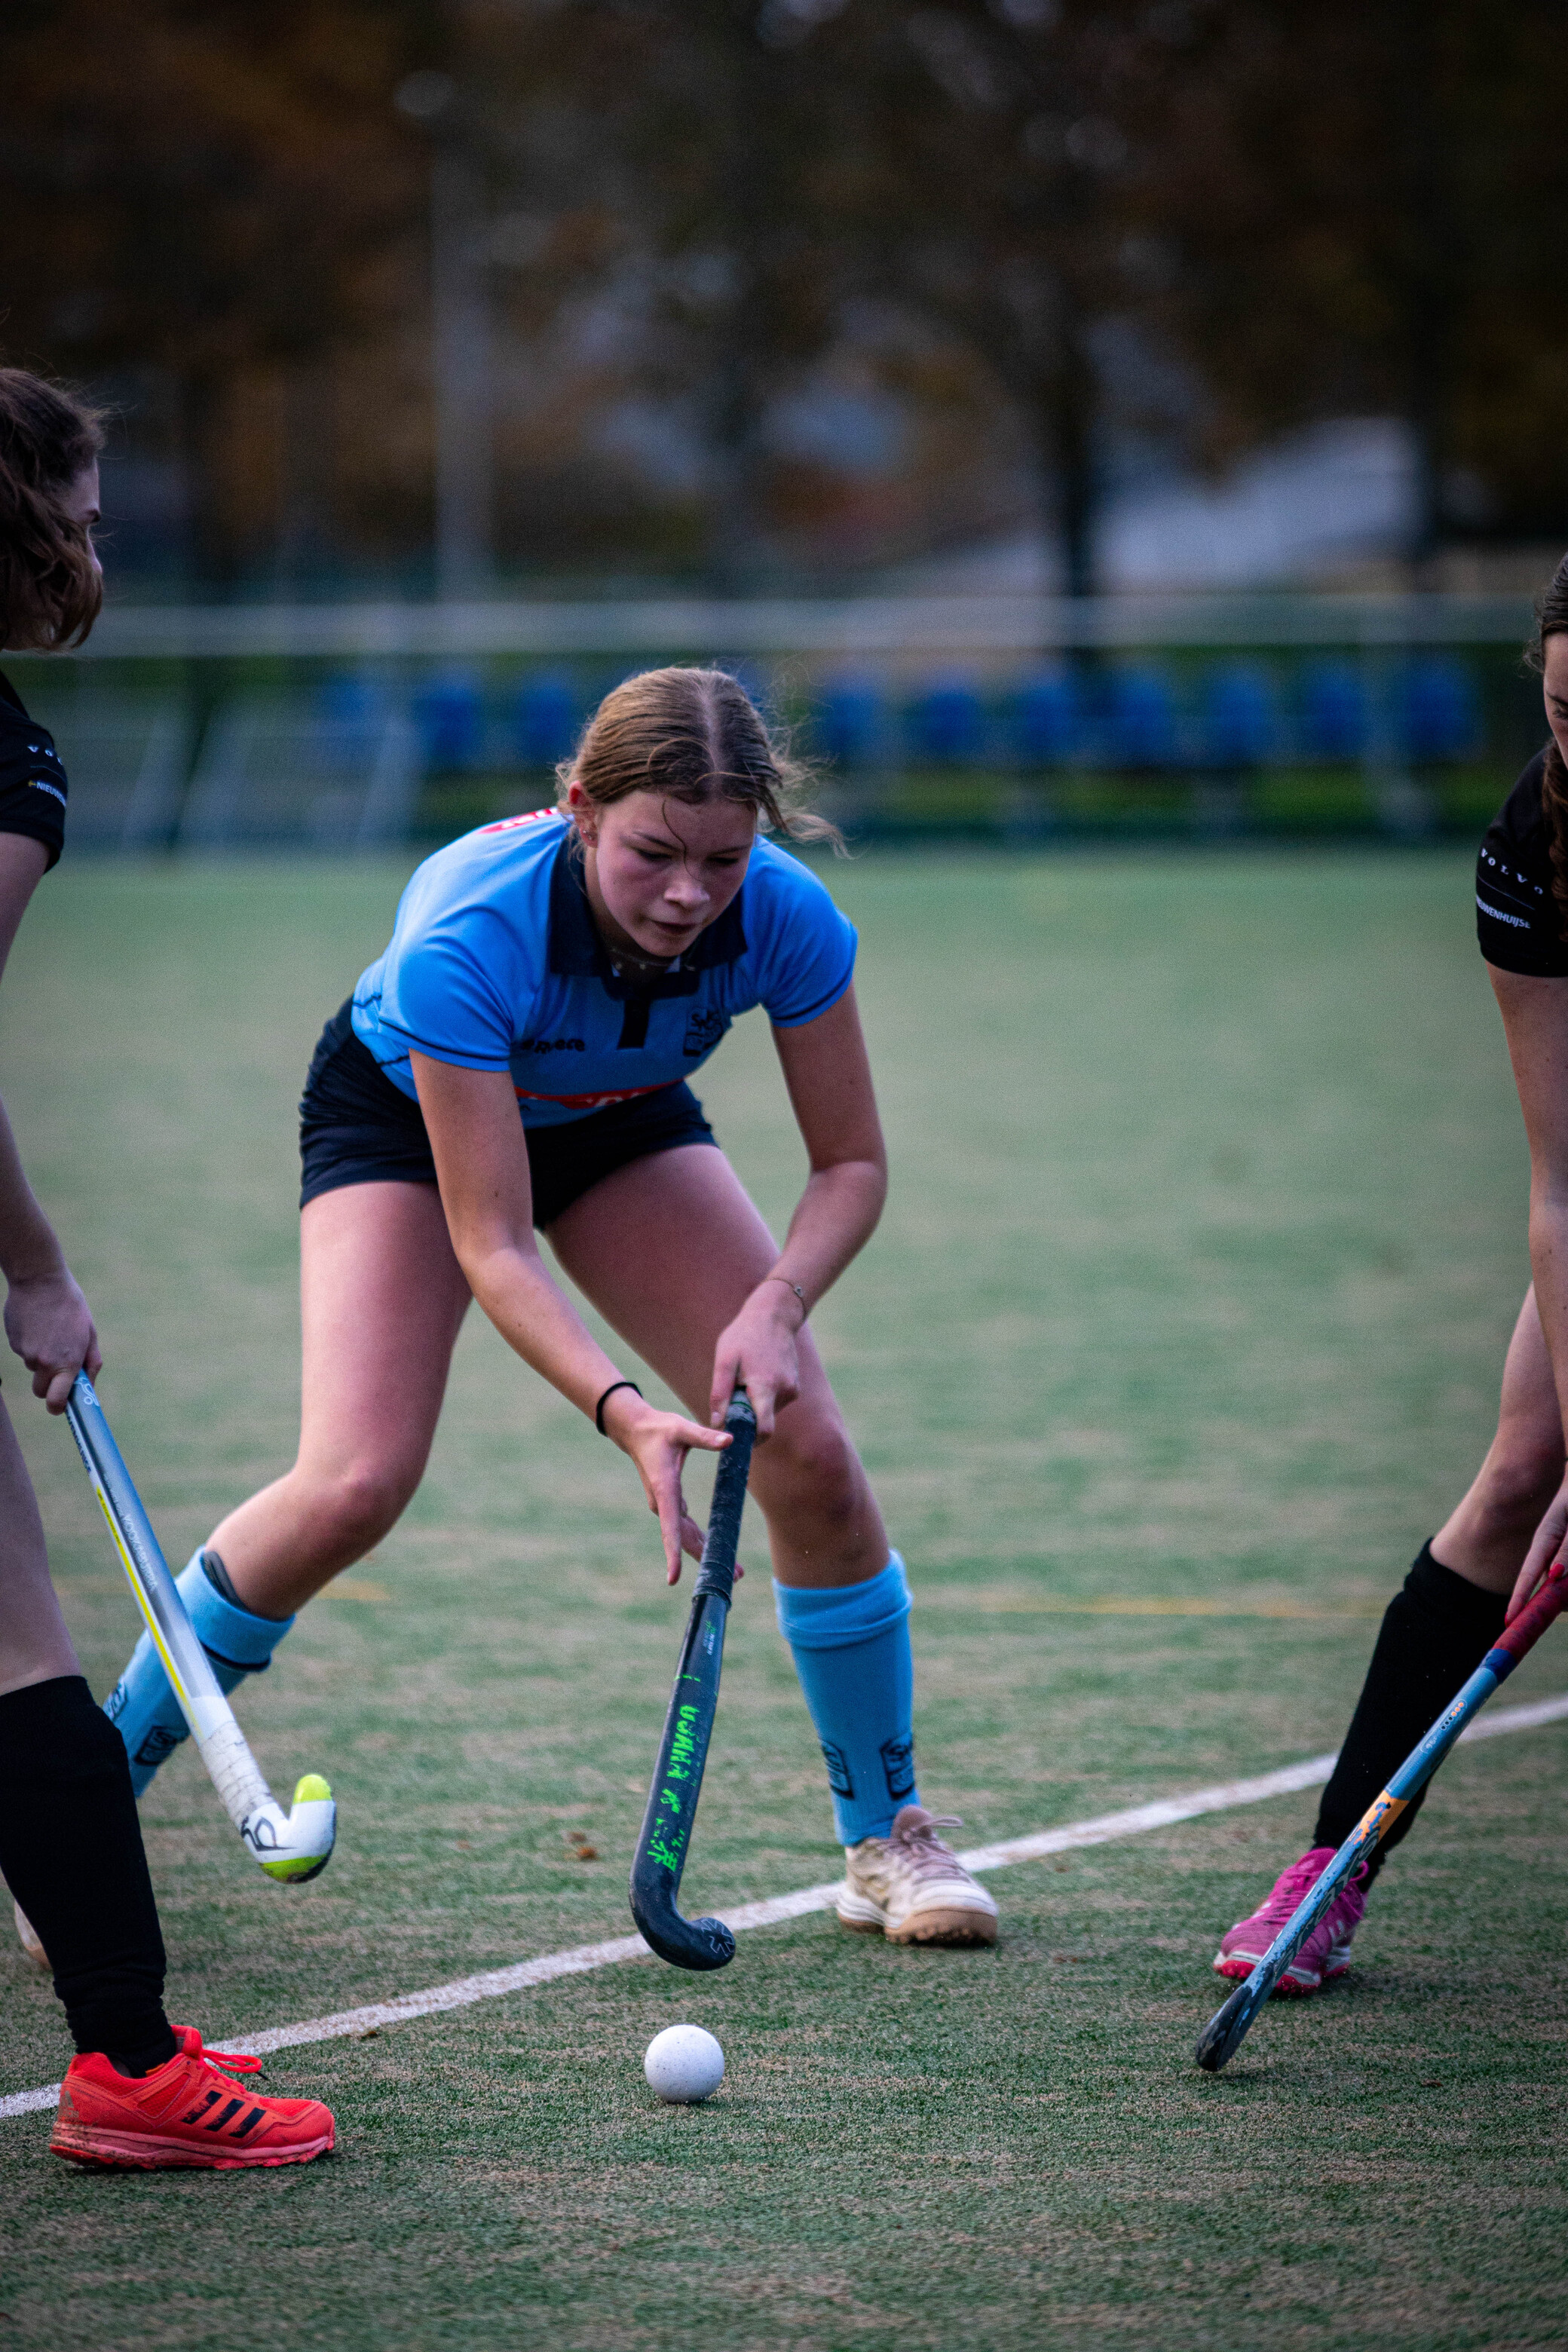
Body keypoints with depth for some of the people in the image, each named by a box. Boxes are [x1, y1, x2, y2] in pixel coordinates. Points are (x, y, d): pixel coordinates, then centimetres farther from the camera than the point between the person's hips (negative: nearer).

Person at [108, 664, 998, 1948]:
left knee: (811, 1455, -11)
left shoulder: (786, 918, -31)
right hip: (401, 1111, -3)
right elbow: (491, 1248, -36)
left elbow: (852, 1164, -17)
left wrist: (774, 1306, -36)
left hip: (622, 1121, 4)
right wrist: (622, 1410, -50)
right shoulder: (468, 938, -41)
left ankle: (888, 1836, 8)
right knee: (355, 1484, -22)